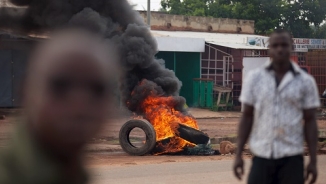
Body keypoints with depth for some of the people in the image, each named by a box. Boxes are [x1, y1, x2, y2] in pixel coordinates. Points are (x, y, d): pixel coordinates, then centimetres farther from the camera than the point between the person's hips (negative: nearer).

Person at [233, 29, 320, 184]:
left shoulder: (306, 81, 1)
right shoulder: (254, 78, 3)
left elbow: (310, 121, 3)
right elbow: (247, 117, 5)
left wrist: (313, 161, -1)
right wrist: (238, 154, 1)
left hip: (291, 158, -1)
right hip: (261, 156, 1)